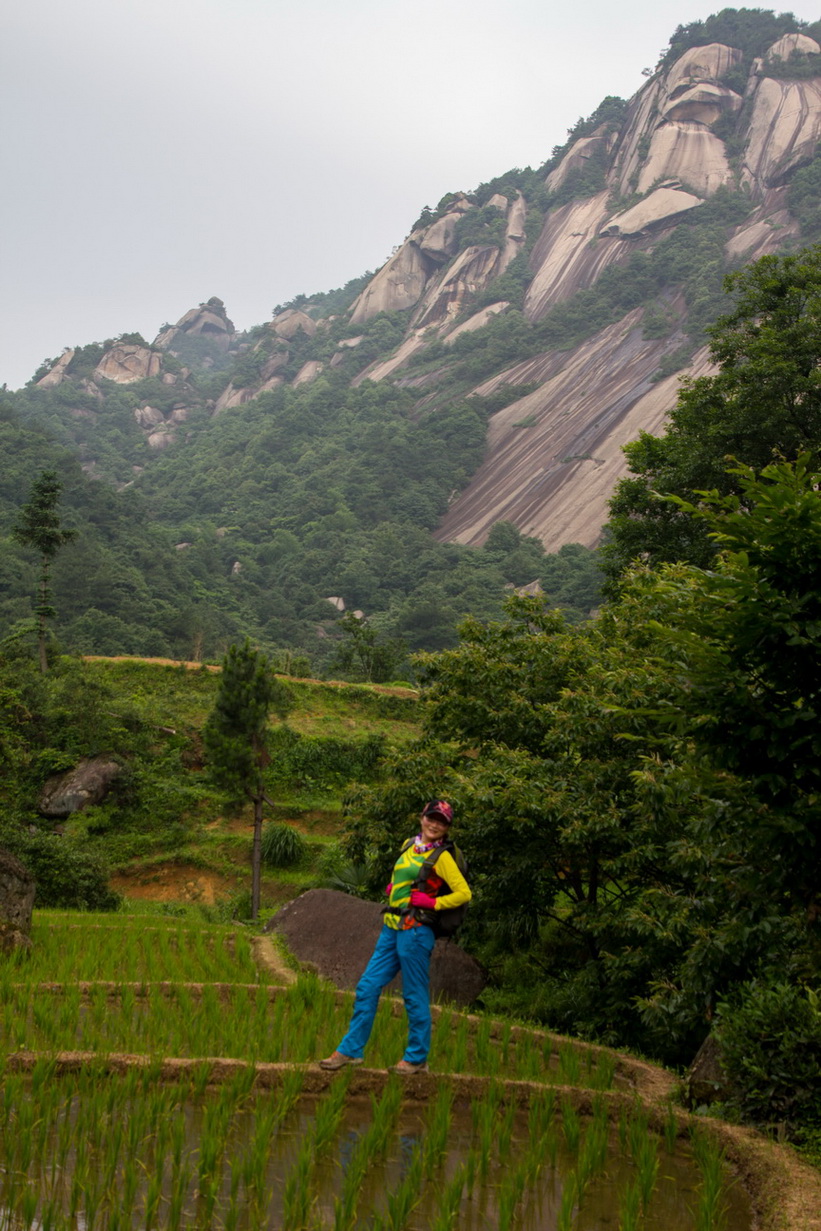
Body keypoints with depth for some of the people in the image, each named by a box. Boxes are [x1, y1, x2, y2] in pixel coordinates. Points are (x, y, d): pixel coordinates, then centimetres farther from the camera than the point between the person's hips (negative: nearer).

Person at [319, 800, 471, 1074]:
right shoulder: (408, 845, 14)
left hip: (415, 931, -8)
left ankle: (417, 1058, 12)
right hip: (391, 928, 8)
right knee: (367, 988, 7)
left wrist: (432, 903, -15)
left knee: (414, 996, 1)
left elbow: (464, 893, -10)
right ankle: (351, 1050, 14)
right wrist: (392, 888, 11)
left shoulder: (441, 857, -6)